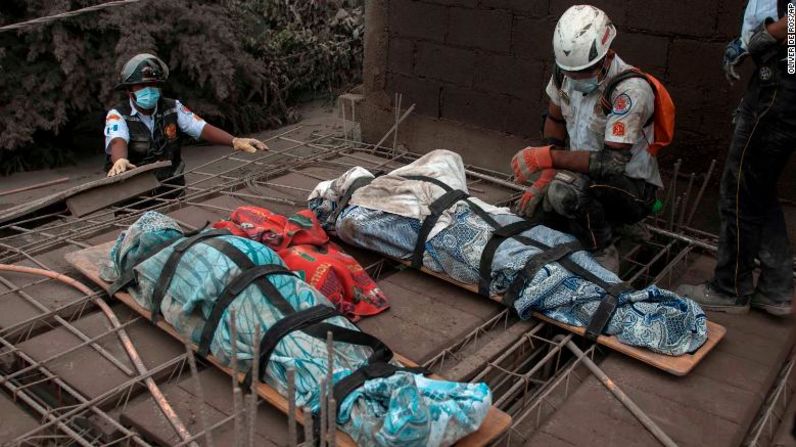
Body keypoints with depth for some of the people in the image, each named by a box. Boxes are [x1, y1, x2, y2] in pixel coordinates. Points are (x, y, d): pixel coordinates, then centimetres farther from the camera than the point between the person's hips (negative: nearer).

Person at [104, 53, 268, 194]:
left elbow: (202, 128, -4)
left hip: (170, 188, 2)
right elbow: (118, 141, -23)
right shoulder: (118, 115, -3)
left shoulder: (173, 108, 6)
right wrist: (120, 161, -47)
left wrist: (235, 141, -22)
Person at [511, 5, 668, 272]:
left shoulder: (631, 89, -28)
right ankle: (605, 224, 11)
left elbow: (613, 163, -31)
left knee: (566, 189, -36)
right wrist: (546, 175, -6)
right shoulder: (566, 71, -8)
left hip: (634, 189, -7)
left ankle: (604, 258, -12)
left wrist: (548, 157, -31)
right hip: (586, 177, 7)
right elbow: (555, 121, 8)